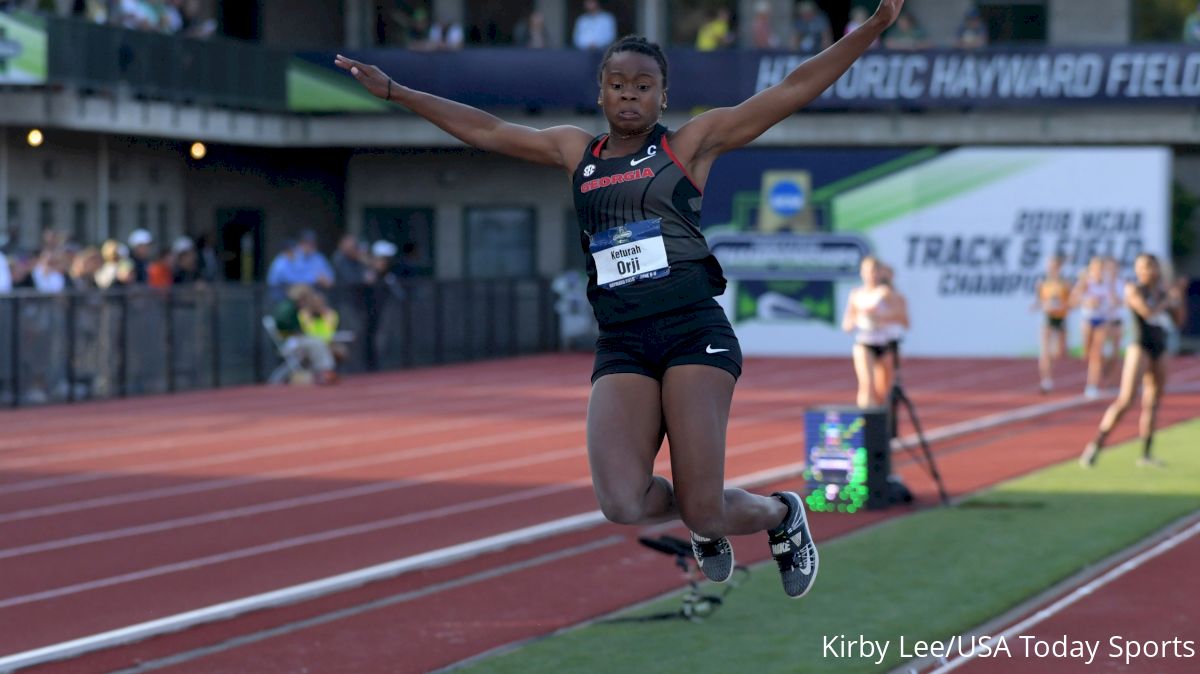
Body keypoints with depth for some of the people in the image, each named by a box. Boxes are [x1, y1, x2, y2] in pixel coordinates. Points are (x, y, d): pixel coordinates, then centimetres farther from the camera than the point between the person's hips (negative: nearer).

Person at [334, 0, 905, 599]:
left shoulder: (690, 143, 6)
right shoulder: (575, 151, 16)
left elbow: (795, 89, 1)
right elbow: (484, 130, 24)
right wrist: (392, 91, 25)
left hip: (694, 331, -3)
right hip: (621, 346, 3)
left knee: (703, 510, -11)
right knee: (622, 503, -19)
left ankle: (781, 515, 25)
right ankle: (704, 526, 17)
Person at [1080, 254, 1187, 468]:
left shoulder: (1162, 293, 14)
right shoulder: (1134, 290, -2)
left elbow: (1179, 320, 14)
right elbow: (1147, 312, -17)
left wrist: (1180, 295, 4)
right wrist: (1169, 299, -5)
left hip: (1160, 351, 6)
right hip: (1140, 347, -6)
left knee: (1152, 404, 6)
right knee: (1126, 400, -16)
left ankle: (1145, 454, 9)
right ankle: (1096, 446, -17)